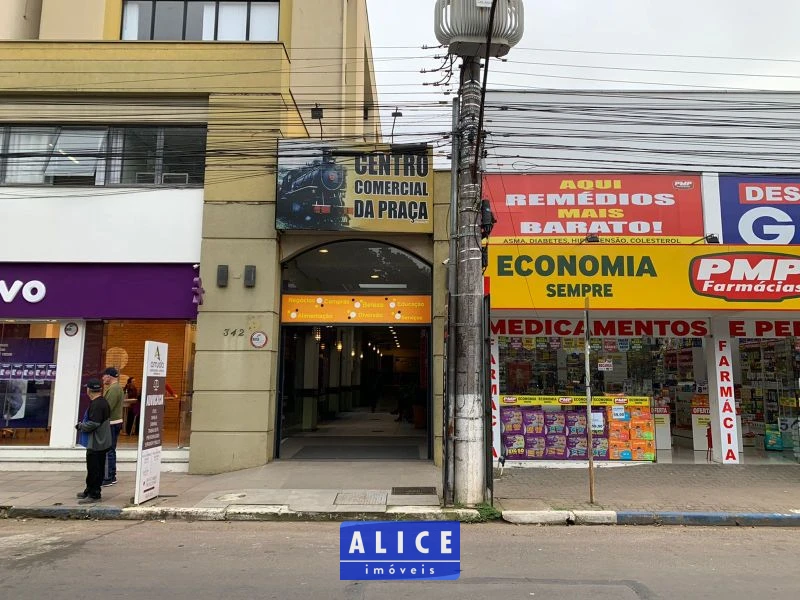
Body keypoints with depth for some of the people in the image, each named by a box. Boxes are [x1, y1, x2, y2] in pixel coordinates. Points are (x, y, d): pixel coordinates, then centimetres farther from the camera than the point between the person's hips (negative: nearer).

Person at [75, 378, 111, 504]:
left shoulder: (96, 404, -20)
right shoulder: (103, 402, 12)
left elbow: (93, 423, -25)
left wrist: (80, 425, -8)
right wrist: (83, 425, 16)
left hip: (96, 444, -10)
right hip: (101, 442, 10)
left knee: (93, 470, -3)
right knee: (97, 469, 19)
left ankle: (94, 495, 3)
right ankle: (90, 490, 31)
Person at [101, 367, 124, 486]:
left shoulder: (113, 389, -17)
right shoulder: (118, 388, 16)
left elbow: (108, 407, -24)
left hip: (111, 424, -10)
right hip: (116, 422, 10)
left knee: (108, 451, -5)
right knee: (111, 451, 16)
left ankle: (108, 478, -1)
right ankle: (112, 476, 24)